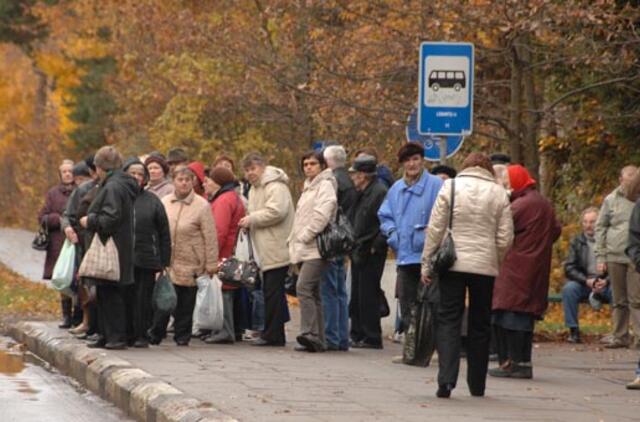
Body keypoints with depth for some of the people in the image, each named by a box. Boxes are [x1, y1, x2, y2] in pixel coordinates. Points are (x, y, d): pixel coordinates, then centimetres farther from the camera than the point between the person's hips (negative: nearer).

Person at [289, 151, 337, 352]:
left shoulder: (325, 185, -6)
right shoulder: (308, 187, 24)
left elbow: (322, 215, -18)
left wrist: (304, 236, -14)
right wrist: (294, 241, 16)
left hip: (315, 249, -10)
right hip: (305, 250, 10)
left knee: (304, 288, -21)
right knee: (313, 293, 9)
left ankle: (310, 333, -27)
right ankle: (317, 339, 10)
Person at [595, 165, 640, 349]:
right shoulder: (611, 200, 8)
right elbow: (600, 228, 10)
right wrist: (601, 256, 4)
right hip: (615, 257, 3)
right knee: (619, 301, 8)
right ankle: (620, 336, 13)